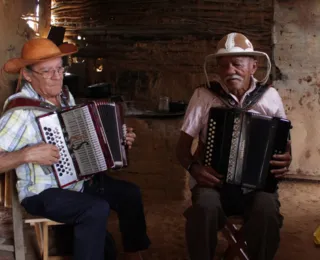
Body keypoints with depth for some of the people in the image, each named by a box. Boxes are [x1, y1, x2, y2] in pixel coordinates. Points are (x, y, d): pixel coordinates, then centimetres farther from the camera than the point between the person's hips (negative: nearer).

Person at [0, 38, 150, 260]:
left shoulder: (65, 97, 3)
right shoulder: (21, 111, -22)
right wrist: (28, 154, -35)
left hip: (79, 179, 8)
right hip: (43, 193, -8)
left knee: (130, 193, 2)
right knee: (97, 210, -29)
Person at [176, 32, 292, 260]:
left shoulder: (270, 96, 1)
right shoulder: (203, 95, -3)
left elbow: (284, 142, 12)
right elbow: (183, 145, 1)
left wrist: (286, 160, -11)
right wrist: (193, 168, -20)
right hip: (213, 180, -1)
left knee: (267, 210, -31)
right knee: (205, 207, -33)